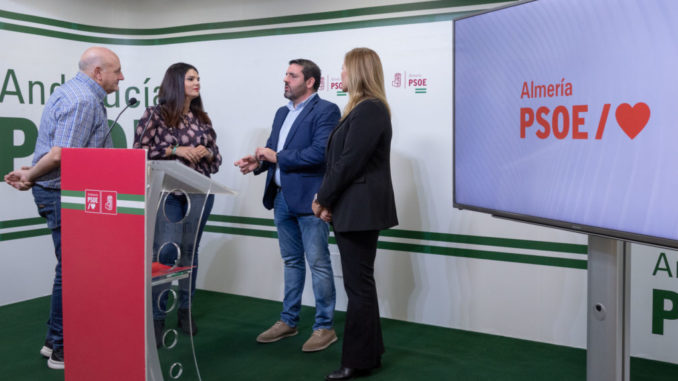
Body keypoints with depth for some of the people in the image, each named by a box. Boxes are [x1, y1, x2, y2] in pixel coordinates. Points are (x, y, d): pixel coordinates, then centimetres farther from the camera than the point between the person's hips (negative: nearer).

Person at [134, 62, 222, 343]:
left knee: (190, 251, 11)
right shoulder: (155, 115, 0)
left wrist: (206, 153, -7)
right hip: (167, 191, -4)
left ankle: (185, 310, 23)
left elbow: (216, 160, 15)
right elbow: (139, 150, -6)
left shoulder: (202, 119, 13)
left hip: (199, 192, 4)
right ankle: (156, 316, 3)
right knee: (165, 251, -9)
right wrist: (176, 150, -14)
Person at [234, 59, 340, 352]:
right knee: (292, 262, 17)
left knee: (318, 264, 0)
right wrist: (258, 162, -5)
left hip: (309, 199, -8)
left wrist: (277, 157, -16)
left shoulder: (325, 111, -9)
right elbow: (272, 149, 17)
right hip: (281, 198, 8)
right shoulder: (282, 113, 17)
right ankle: (288, 321, 28)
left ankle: (325, 327, 11)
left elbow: (320, 152, -21)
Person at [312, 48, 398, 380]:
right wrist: (330, 201, 5)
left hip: (360, 209, -10)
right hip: (353, 208, 10)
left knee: (358, 286, -1)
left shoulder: (369, 109, -15)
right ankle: (368, 352, 27)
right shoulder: (362, 109, 16)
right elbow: (339, 157, 14)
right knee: (359, 283, 15)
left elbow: (349, 162, -20)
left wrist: (322, 199, -10)